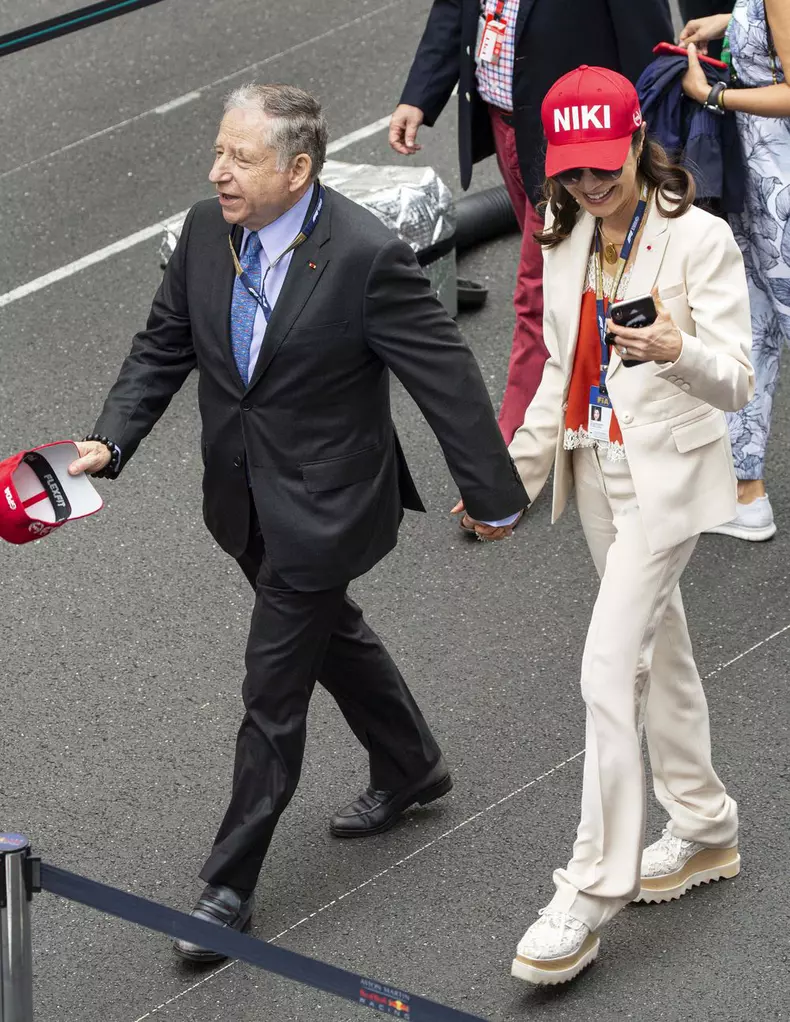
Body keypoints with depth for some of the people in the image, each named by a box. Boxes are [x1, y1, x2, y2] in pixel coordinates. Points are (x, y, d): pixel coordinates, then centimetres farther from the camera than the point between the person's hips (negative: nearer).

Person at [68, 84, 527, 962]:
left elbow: (446, 377, -18)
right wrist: (110, 440, -11)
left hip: (321, 508, -7)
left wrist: (492, 496, -11)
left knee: (273, 691, 1)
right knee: (329, 633, 27)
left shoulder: (367, 257, -26)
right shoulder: (206, 231, -6)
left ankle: (230, 884, 15)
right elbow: (163, 345, 4)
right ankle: (410, 768, 53)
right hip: (244, 496, 7)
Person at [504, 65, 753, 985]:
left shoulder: (698, 239, -16)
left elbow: (735, 384, -20)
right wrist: (513, 476, 13)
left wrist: (681, 351, -41)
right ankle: (703, 829, 34)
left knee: (609, 668, -13)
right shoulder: (565, 244, 4)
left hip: (667, 475, -7)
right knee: (658, 652, 18)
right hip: (596, 467, 7)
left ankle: (591, 890, -8)